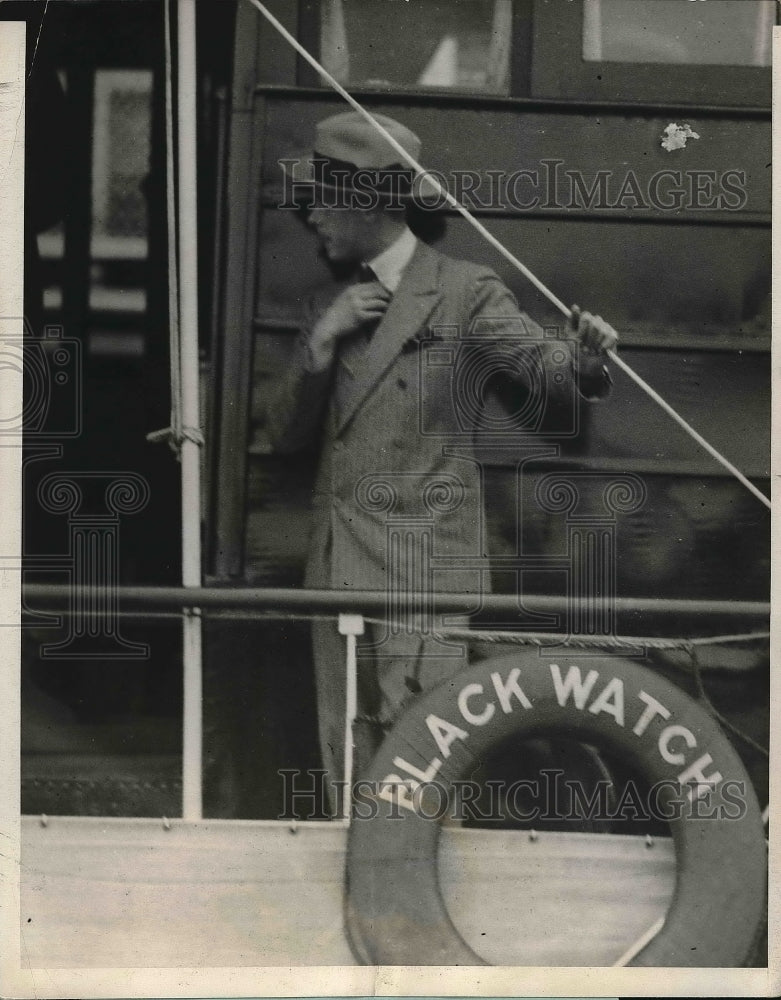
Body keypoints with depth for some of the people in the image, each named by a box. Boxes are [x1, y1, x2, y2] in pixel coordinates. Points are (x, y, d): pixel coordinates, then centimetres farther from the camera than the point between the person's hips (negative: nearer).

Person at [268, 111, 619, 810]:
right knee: (348, 765, 7)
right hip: (339, 569, 6)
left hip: (423, 568, -6)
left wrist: (585, 358, -36)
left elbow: (542, 367, -13)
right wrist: (321, 343, 0)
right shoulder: (336, 309, 18)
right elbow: (286, 435, 15)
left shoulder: (465, 293, -1)